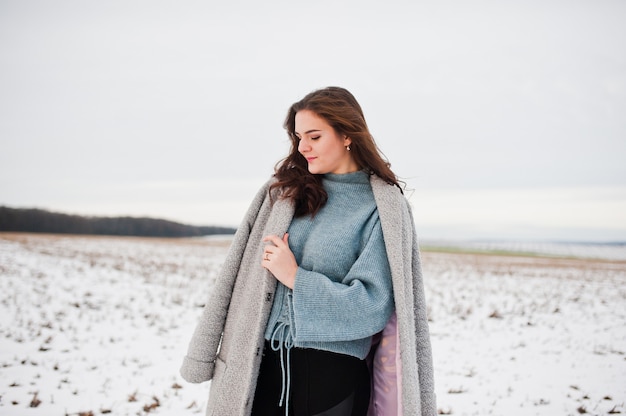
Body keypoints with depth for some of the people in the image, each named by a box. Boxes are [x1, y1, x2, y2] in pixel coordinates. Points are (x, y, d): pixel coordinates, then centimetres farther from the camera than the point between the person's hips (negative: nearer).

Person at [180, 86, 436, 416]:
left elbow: (372, 304, -12)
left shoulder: (382, 207, -5)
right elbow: (239, 272, 5)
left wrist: (295, 278, -13)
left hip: (332, 373, -3)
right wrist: (207, 352, 3)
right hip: (264, 364, 3)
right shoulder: (284, 189, 6)